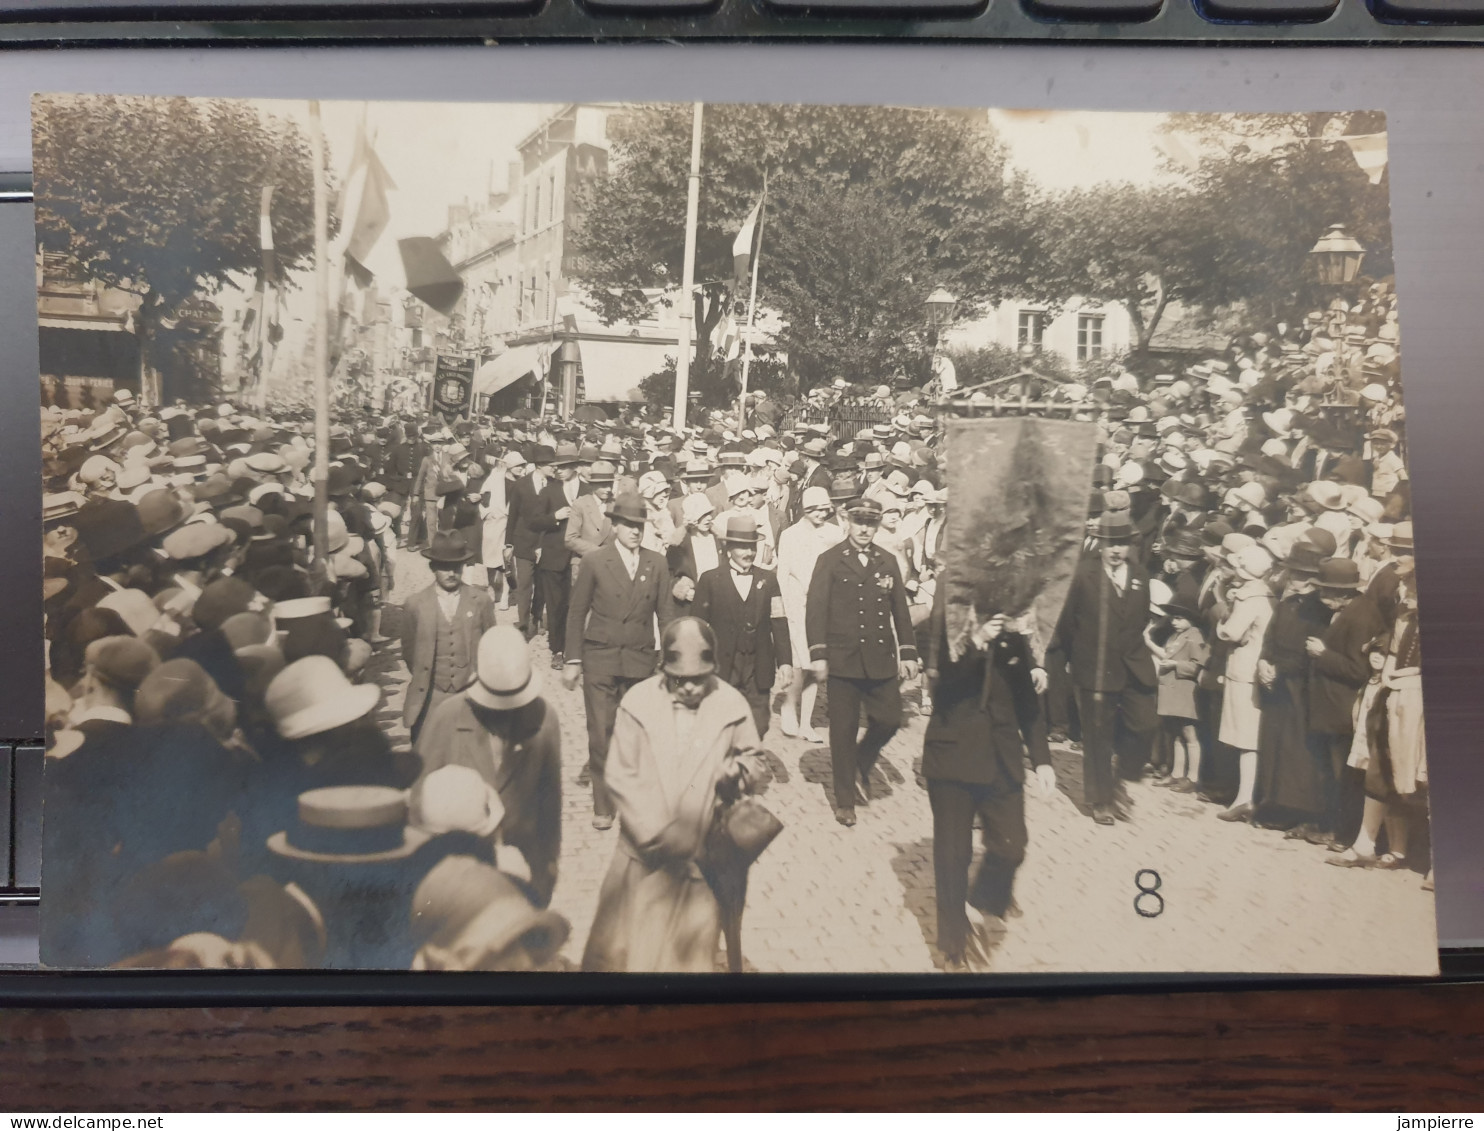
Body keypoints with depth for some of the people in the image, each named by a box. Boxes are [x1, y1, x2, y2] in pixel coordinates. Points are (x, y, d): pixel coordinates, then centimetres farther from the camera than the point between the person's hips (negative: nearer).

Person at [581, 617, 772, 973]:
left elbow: (758, 769, 3)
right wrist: (658, 834, -17)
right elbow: (621, 776, -9)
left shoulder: (733, 706, -6)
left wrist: (740, 771, -21)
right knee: (618, 950, 10)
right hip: (644, 854, 0)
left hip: (702, 859, 1)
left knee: (690, 954, 14)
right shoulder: (638, 702, -9)